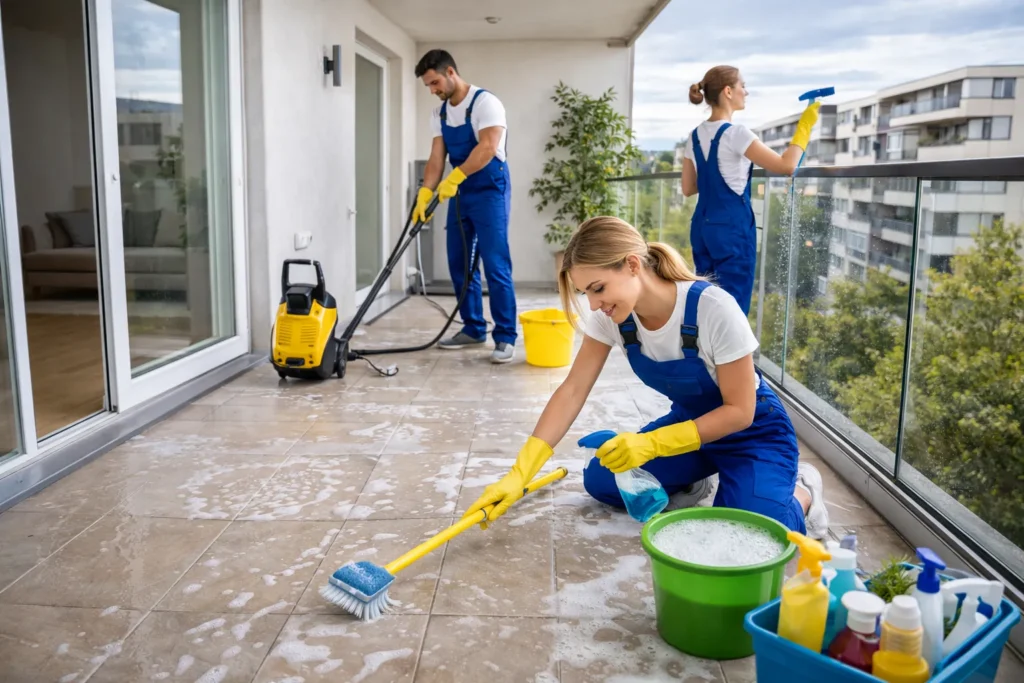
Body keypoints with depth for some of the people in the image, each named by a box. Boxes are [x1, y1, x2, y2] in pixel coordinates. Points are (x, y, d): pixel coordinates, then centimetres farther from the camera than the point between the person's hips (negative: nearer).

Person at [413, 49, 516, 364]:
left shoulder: (485, 102, -13)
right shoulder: (439, 114, 10)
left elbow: (488, 147, -24)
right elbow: (436, 158, 5)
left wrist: (453, 178, -29)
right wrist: (424, 194, -8)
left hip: (490, 192, -8)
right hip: (460, 194, 8)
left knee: (496, 266, -10)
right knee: (460, 265, 9)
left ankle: (505, 337, -6)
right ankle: (474, 329, 19)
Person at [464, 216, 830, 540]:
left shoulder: (714, 310, -33)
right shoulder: (612, 316, -17)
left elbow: (740, 411, -24)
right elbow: (572, 391, -15)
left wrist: (652, 443, -33)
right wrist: (519, 473, -24)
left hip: (752, 431, -6)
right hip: (689, 422, 6)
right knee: (601, 479, -10)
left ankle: (799, 491, 5)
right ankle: (698, 474, 14)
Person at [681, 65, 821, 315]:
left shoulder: (695, 136, 8)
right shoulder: (735, 133, -14)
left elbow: (688, 188, 14)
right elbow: (786, 165, -15)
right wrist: (804, 125, -4)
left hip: (702, 226, 8)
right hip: (732, 228, -8)